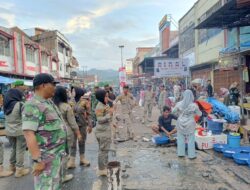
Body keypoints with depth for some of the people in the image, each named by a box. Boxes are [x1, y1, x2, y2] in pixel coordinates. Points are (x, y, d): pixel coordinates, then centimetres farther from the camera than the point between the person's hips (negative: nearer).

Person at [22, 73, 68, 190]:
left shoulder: (49, 102, 10)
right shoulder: (33, 106, -19)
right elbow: (29, 134, -25)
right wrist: (37, 160, -26)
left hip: (58, 154, 9)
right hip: (46, 157, -9)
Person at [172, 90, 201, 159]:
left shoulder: (179, 104, -9)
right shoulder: (194, 105, -12)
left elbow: (173, 112, 1)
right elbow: (199, 114, 1)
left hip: (181, 123, 2)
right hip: (190, 124, -1)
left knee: (180, 138, 13)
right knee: (190, 139, 9)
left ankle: (181, 153, 22)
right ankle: (191, 155, 17)